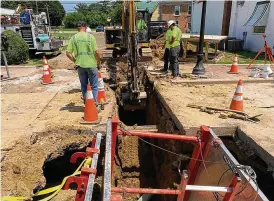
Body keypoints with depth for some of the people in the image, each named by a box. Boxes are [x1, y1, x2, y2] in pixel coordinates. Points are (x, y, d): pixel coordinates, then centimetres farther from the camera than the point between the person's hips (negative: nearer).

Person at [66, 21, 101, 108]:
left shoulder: (73, 38, 3)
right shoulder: (90, 36, -5)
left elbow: (68, 53, 1)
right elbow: (96, 52, -8)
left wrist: (75, 61, 14)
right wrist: (98, 63, 5)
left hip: (80, 65, 3)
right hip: (91, 64, -3)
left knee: (83, 85, 17)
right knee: (94, 86, 9)